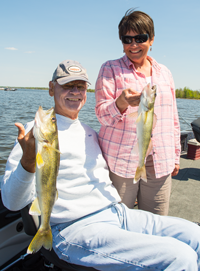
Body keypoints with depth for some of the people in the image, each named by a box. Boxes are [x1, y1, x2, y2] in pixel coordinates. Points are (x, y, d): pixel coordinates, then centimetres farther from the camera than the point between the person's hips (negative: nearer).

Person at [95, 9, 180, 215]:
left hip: (160, 164, 4)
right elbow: (102, 114, -6)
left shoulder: (164, 72, 15)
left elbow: (173, 119, 19)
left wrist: (175, 156, 16)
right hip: (121, 162, -3)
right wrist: (121, 103, -27)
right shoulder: (110, 69, 3)